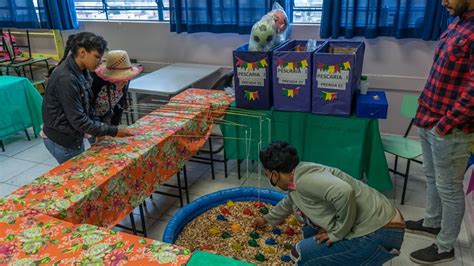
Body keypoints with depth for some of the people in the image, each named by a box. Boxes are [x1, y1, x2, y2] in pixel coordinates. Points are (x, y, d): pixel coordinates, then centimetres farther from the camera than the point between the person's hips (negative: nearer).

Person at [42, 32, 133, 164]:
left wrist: (100, 130, 3)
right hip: (61, 141, -8)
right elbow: (78, 121, -26)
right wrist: (113, 131, -24)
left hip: (73, 136, 8)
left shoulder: (81, 71, 0)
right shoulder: (66, 79, -28)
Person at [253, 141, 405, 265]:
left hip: (378, 234, -9)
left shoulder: (303, 179, -19)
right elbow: (289, 202, 32)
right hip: (373, 226, 9)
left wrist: (338, 233, -20)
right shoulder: (297, 178, 11)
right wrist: (268, 218, 49)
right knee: (310, 232, 21)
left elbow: (344, 192, -36)